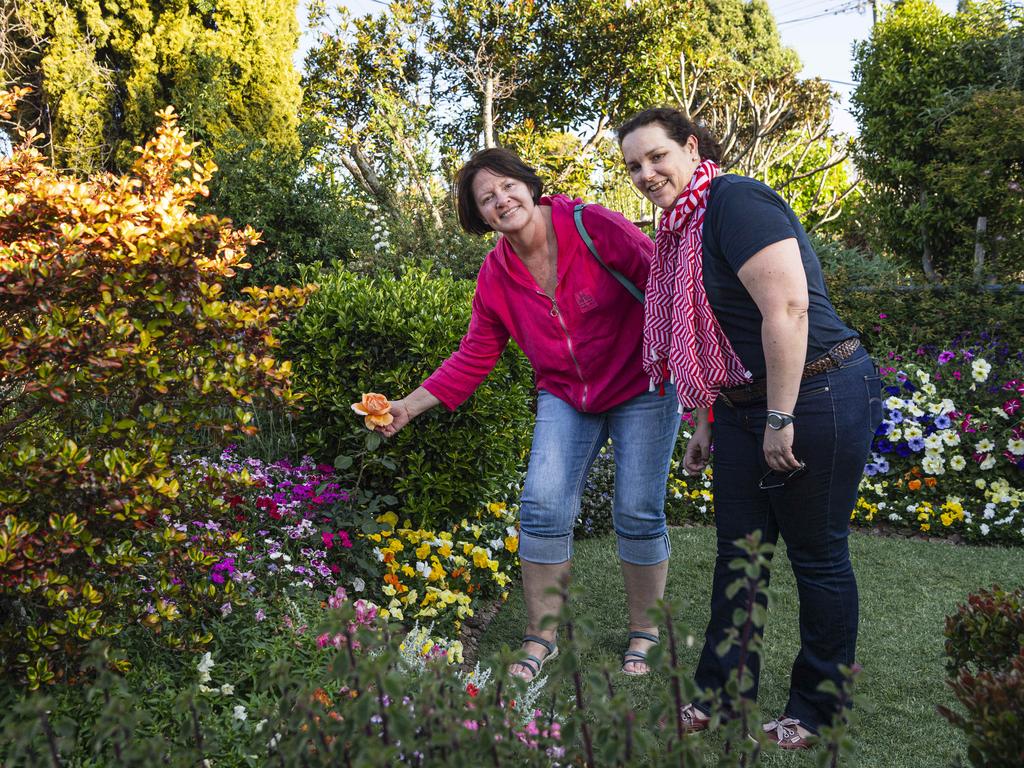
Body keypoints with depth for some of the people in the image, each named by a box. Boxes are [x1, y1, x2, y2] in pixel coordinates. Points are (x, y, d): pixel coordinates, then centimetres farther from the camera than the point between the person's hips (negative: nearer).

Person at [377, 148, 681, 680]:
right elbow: (473, 360, 2)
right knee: (543, 507, -10)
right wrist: (411, 406, -6)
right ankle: (540, 638, 6)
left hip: (642, 388, -3)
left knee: (638, 514, -3)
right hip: (566, 397, 3)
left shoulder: (593, 227, -18)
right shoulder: (495, 276, -3)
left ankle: (643, 636, 18)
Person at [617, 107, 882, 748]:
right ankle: (722, 696, 27)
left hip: (819, 399, -9)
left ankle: (817, 709, 22)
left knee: (817, 556, 5)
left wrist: (781, 419, -22)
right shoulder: (682, 228, 13)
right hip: (746, 408, 9)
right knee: (738, 551, 13)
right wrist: (706, 425, 20)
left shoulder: (734, 200, -16)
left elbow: (787, 307, -25)